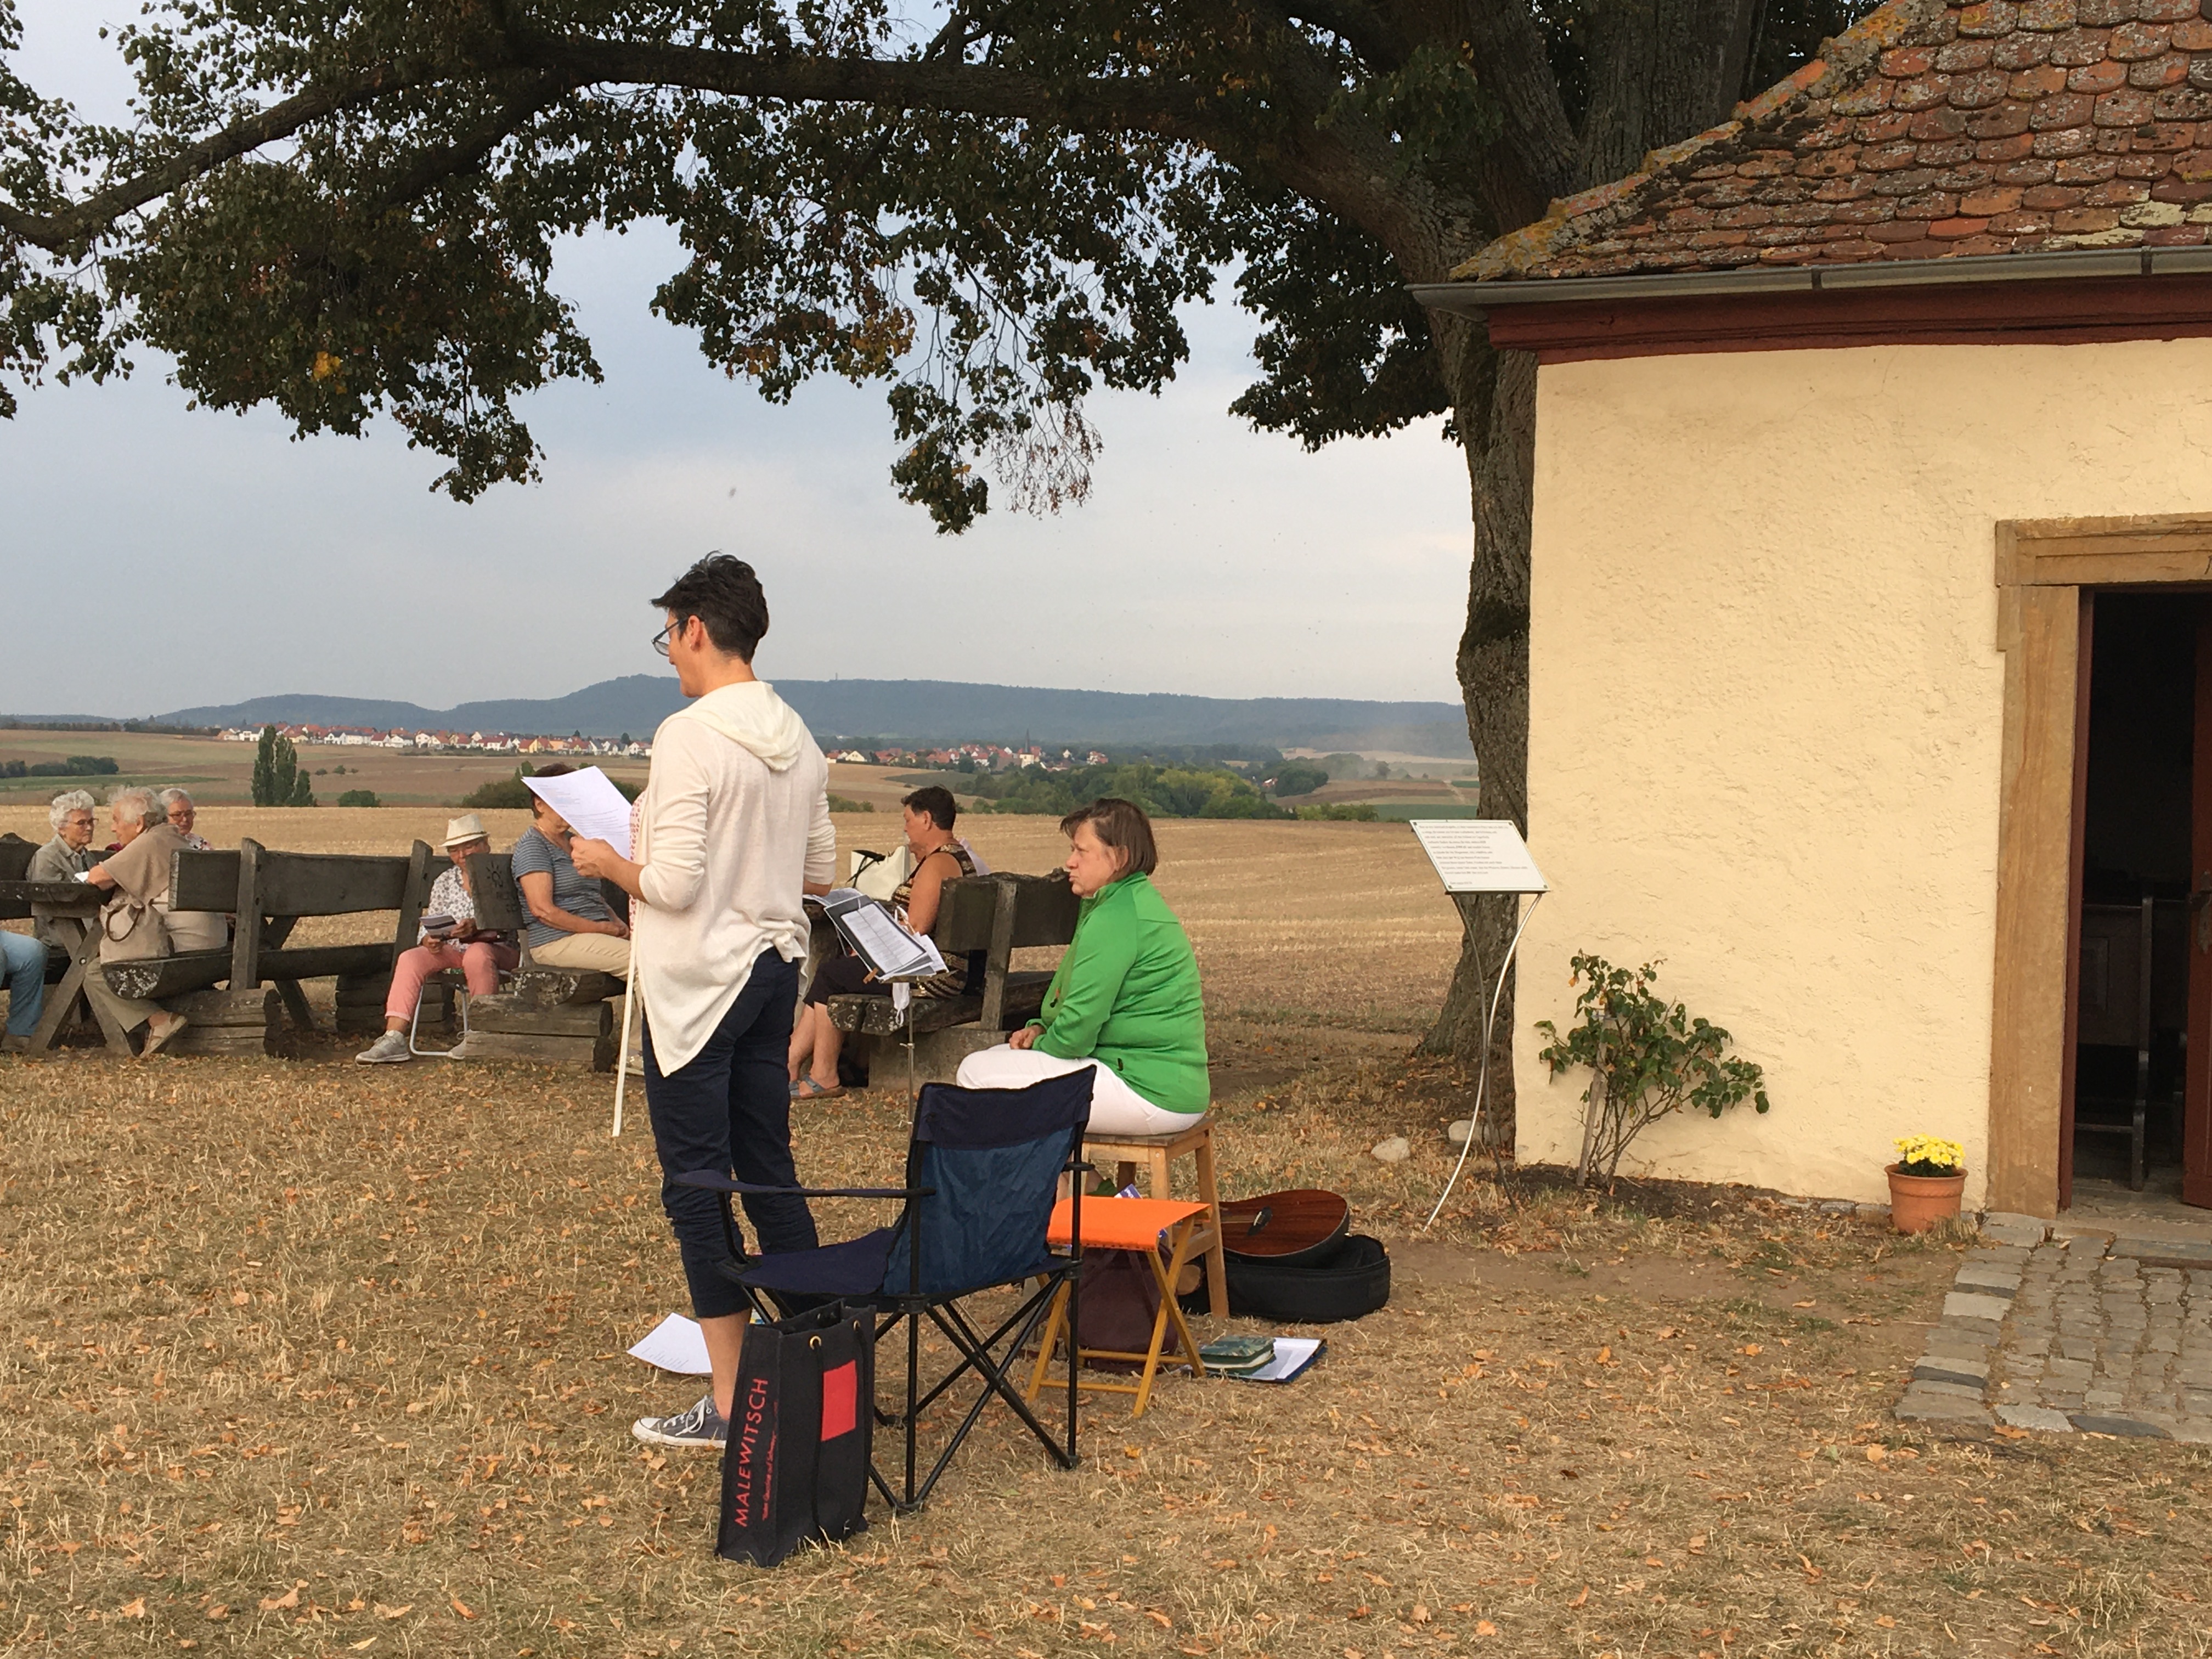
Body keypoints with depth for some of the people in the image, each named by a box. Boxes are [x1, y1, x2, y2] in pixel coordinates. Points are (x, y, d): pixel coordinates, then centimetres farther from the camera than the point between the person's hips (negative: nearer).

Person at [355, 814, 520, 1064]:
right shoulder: (445, 881, 17)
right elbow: (428, 925, 13)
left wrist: (478, 929, -28)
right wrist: (429, 940, -11)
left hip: (498, 949, -5)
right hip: (451, 950, 5)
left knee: (477, 954, -38)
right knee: (410, 959, -20)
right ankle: (394, 1039, -29)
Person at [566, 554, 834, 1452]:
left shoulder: (690, 736, -17)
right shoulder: (798, 743, 7)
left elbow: (673, 884, -20)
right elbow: (820, 873, 13)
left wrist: (608, 861, -2)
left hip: (697, 984, -8)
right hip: (775, 970, 8)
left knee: (697, 1184, -1)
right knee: (770, 1173, 15)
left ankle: (729, 1400, 4)